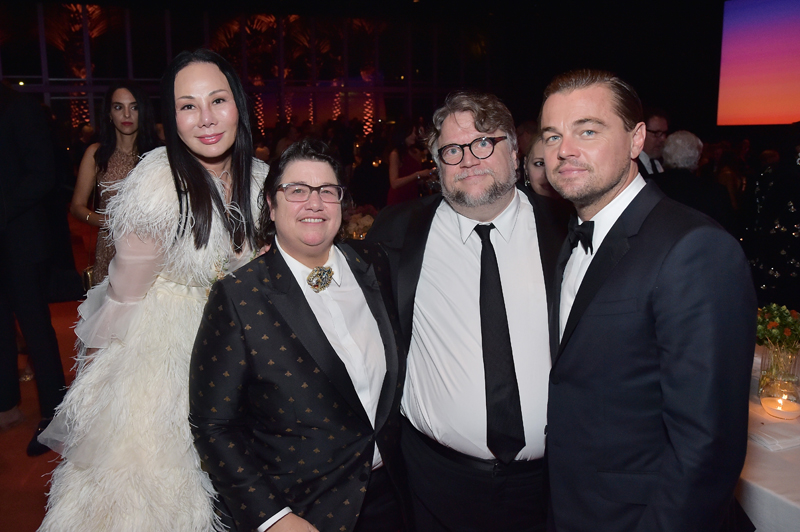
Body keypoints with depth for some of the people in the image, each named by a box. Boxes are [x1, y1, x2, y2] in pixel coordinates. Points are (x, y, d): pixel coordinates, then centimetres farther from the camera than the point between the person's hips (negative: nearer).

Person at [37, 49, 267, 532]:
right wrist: (97, 352, -2)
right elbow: (127, 287, -14)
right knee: (148, 461, 12)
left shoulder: (258, 178, -9)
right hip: (156, 340, -5)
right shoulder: (158, 188, -25)